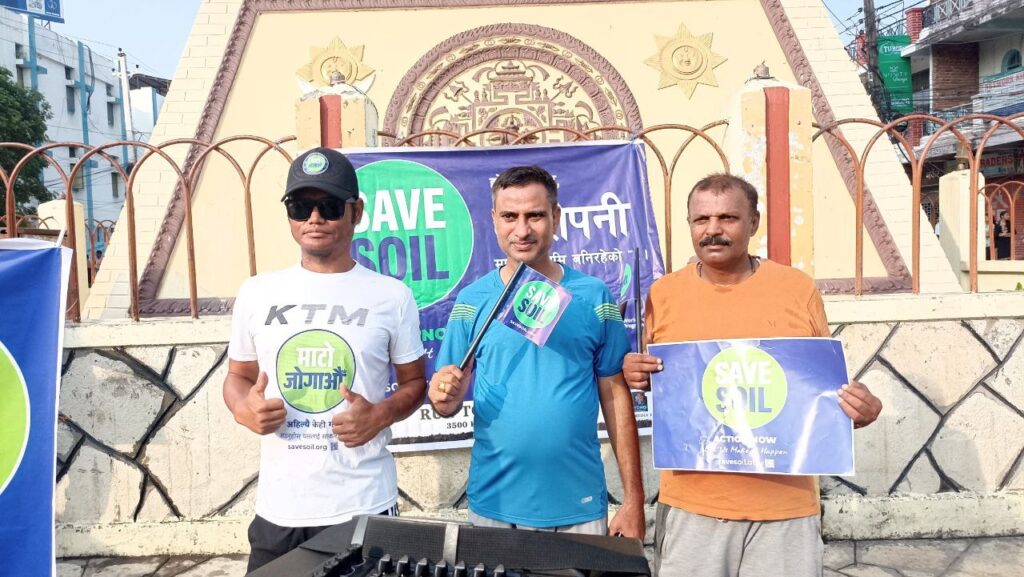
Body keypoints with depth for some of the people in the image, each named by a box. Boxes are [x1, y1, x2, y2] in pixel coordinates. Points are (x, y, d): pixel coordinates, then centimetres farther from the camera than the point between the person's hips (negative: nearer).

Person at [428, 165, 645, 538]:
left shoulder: (593, 296, -2)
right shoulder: (472, 301, 0)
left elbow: (616, 396, 1)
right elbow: (450, 400, 3)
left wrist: (633, 498, 0)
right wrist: (445, 397, -20)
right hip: (494, 505, 1)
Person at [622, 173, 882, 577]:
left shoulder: (798, 288, 0)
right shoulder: (663, 293, 1)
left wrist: (856, 405, -12)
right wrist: (638, 374, -10)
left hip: (784, 502, 0)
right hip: (691, 502, 1)